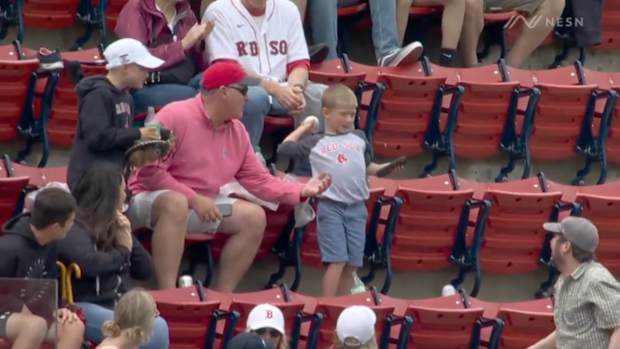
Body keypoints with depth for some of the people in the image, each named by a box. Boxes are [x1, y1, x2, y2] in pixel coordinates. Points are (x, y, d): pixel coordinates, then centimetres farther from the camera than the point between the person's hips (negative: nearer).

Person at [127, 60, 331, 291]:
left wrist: (302, 191, -6)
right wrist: (194, 199, -26)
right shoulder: (175, 117, -18)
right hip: (150, 200, -8)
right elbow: (150, 172, -22)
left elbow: (260, 181, 8)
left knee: (254, 216, -5)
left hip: (200, 205, 8)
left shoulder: (237, 131, 5)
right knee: (176, 203, -41)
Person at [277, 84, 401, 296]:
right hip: (330, 207, -4)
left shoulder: (359, 138, 14)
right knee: (337, 261, -12)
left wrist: (384, 168, 6)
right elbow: (284, 149, 5)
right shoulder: (316, 143, 4)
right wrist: (303, 128, 11)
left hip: (356, 207, 4)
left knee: (352, 263, 5)